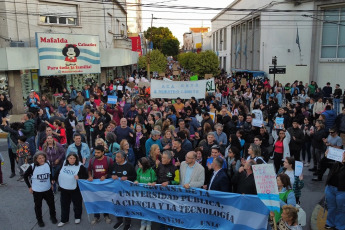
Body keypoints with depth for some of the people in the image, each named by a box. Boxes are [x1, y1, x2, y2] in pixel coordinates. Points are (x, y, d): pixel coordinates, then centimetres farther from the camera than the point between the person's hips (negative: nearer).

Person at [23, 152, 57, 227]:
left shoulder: (48, 165, -9)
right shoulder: (32, 167, -18)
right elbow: (25, 176, -5)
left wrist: (51, 183, 11)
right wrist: (29, 186, -5)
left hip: (48, 189, 2)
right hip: (37, 191, -2)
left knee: (51, 204, 14)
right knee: (38, 206, 15)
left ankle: (53, 217, 39)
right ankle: (39, 220, 36)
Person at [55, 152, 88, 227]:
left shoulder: (80, 166, -15)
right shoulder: (63, 164, -1)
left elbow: (85, 176, -12)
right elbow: (58, 173, 14)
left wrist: (79, 177, -28)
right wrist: (54, 179, 15)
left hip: (75, 190, -3)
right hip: (64, 189, 4)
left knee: (77, 204, 13)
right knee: (64, 205, 15)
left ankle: (77, 217, 36)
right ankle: (64, 220, 32)